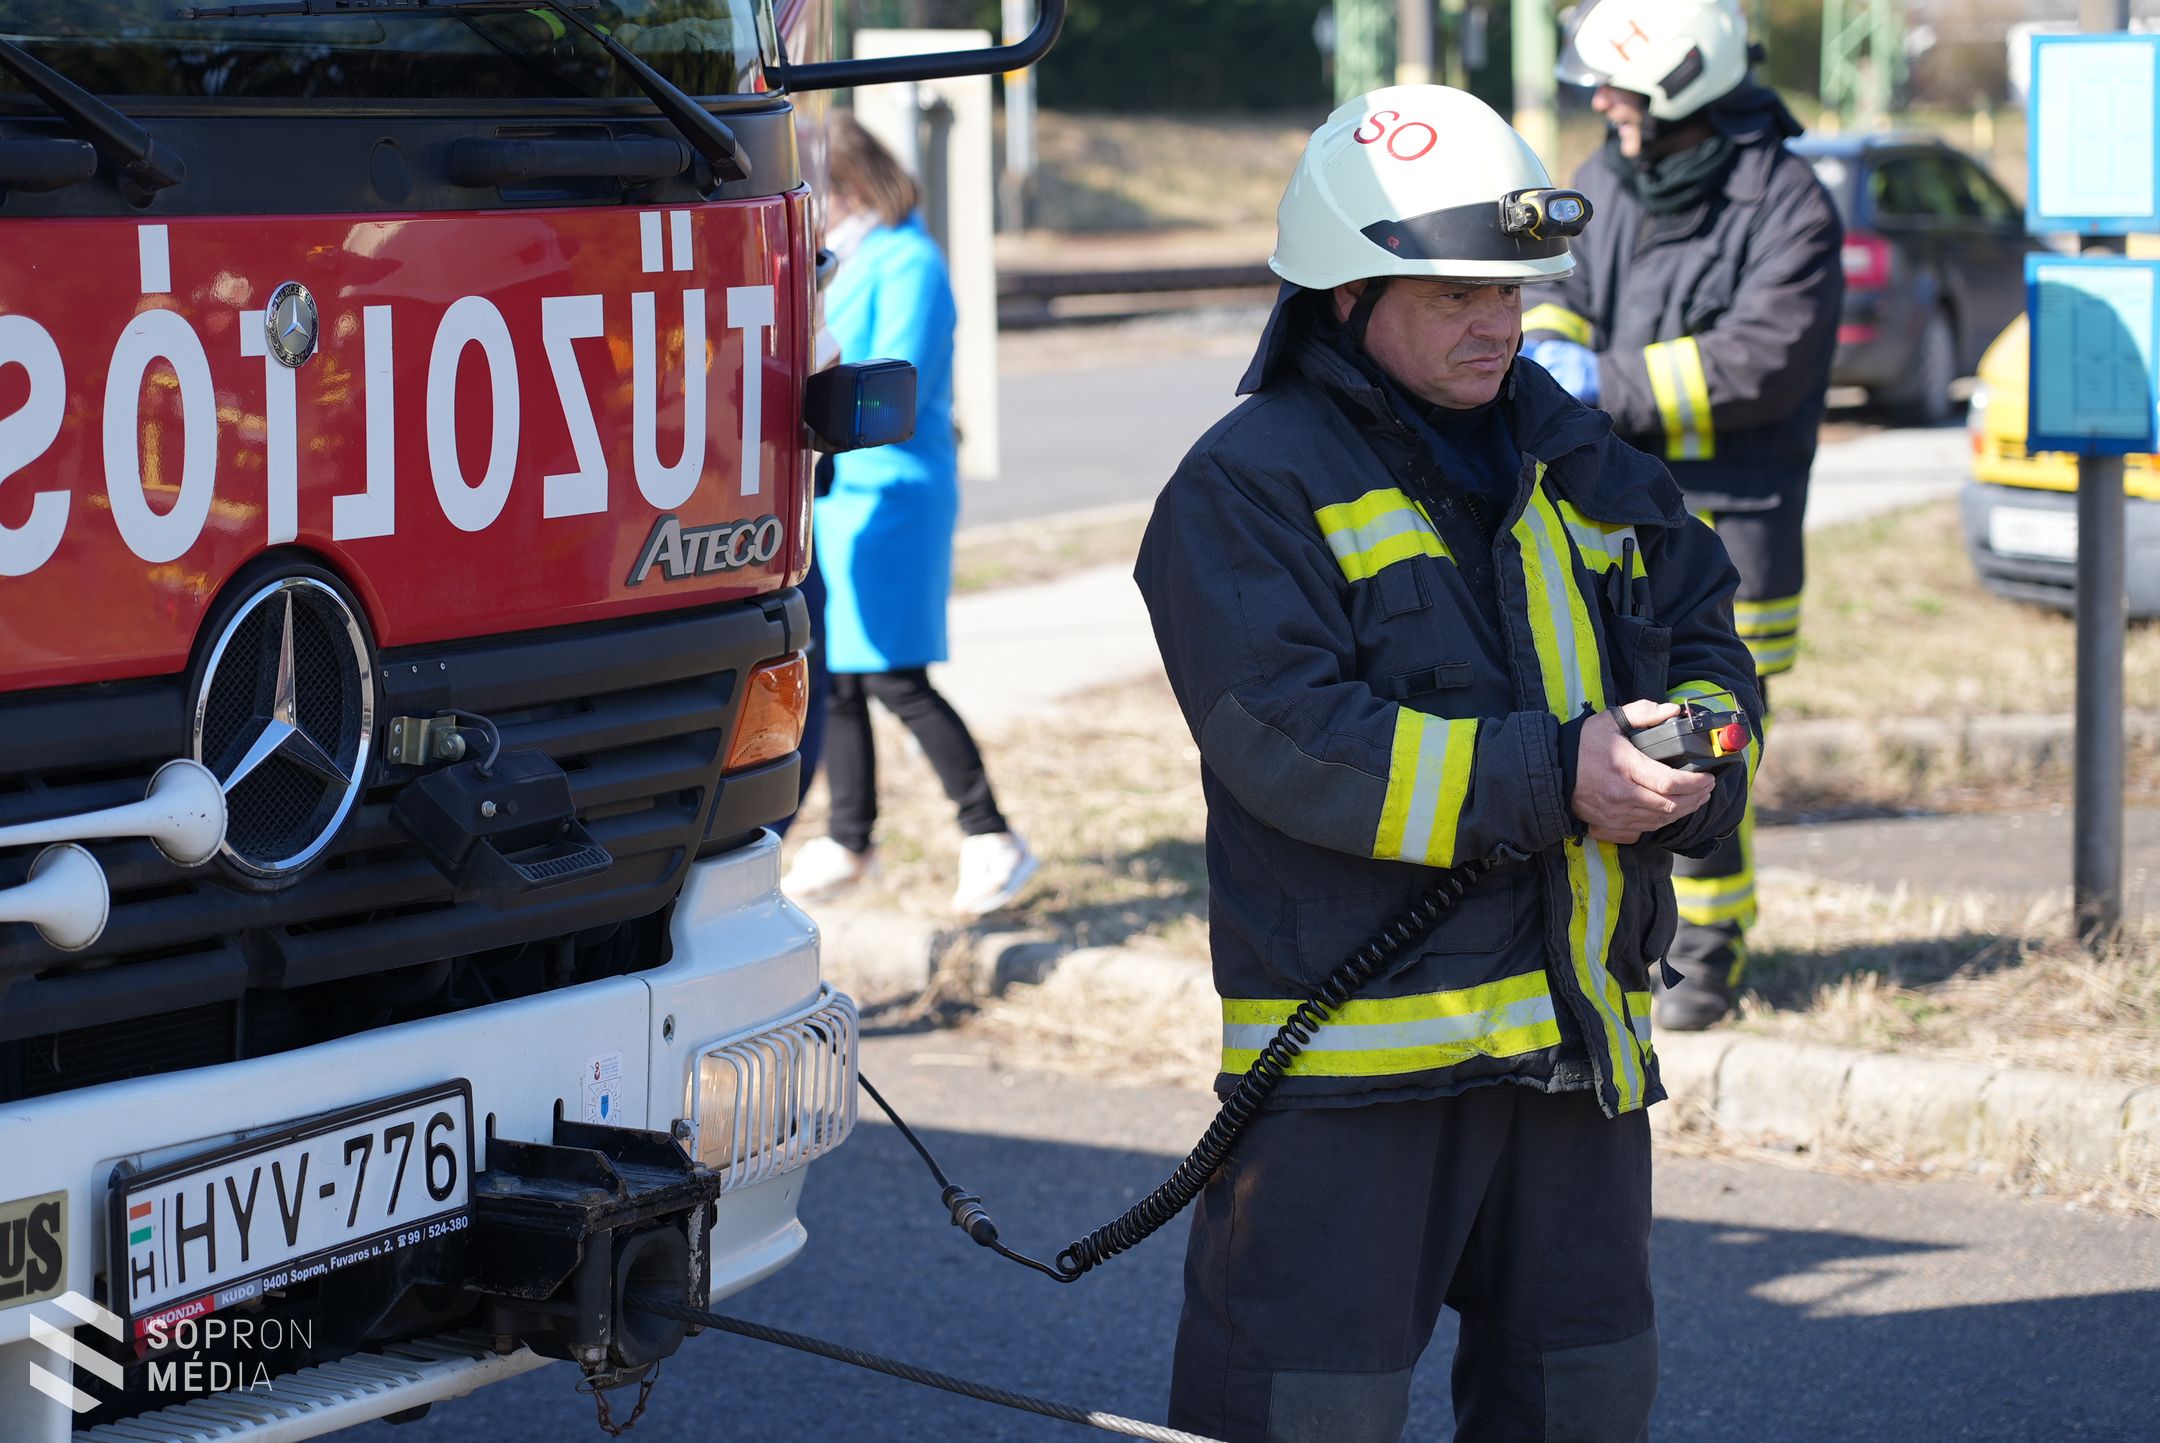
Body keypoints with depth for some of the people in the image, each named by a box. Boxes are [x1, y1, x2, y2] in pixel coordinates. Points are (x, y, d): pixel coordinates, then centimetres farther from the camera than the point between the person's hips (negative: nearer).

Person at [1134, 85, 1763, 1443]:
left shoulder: (1577, 461, 14)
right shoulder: (1249, 488, -8)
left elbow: (1706, 634, 17)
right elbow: (1293, 745, -19)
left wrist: (1695, 760, -7)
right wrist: (1549, 779, -24)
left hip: (1579, 1025, 7)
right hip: (1353, 1043, -6)